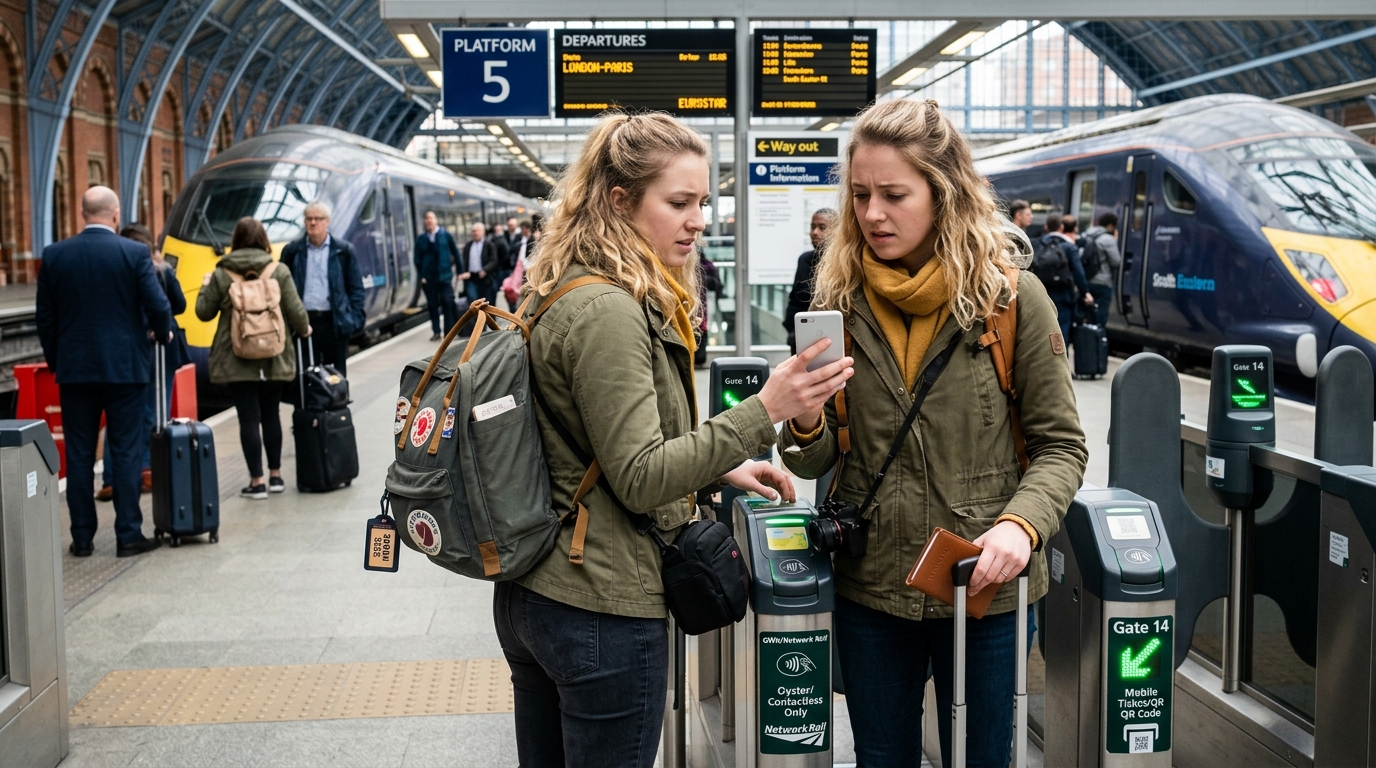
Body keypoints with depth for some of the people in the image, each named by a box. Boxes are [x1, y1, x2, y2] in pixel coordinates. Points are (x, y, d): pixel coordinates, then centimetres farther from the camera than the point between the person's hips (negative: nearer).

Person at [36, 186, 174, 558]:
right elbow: (158, 306, -10)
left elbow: (44, 316, 4)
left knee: (79, 454, 8)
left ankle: (82, 537, 12)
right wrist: (163, 333, 11)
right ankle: (128, 535, 5)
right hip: (125, 366, -2)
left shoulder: (54, 255, 1)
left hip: (74, 368, 2)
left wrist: (55, 360, 16)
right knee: (126, 452, 3)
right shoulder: (135, 253, -7)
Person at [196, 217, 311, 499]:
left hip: (235, 360, -2)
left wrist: (205, 286, 22)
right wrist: (303, 329, 17)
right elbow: (295, 311, -4)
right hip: (273, 358, 2)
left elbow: (204, 312, 4)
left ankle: (257, 481, 0)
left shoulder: (221, 274, -4)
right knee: (270, 415, 14)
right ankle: (275, 476, 21)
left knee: (249, 418, -1)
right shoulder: (279, 271, -4)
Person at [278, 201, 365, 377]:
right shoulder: (291, 250, 6)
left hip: (335, 321, 0)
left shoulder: (344, 250, 4)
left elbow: (356, 288, 4)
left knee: (337, 373, 8)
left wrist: (357, 318, -5)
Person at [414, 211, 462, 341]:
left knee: (448, 302, -6)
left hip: (444, 275, -1)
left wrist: (459, 270, 2)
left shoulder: (445, 235, 2)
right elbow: (418, 258, 7)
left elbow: (455, 252, 5)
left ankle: (449, 330, 1)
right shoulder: (421, 238, 4)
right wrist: (421, 275, 0)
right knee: (432, 304, 5)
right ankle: (436, 331, 13)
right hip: (428, 277, 1)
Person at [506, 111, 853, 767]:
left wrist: (719, 468, 12)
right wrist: (763, 413, -27)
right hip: (602, 610, -10)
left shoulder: (564, 295, 10)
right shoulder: (609, 312, -20)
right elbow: (640, 480, -22)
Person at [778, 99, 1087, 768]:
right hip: (868, 585, 2)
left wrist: (1021, 524, -22)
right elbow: (821, 460, 4)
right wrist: (806, 427, -18)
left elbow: (1060, 444, -4)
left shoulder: (1011, 296, -8)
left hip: (982, 586, -2)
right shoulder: (838, 298, 0)